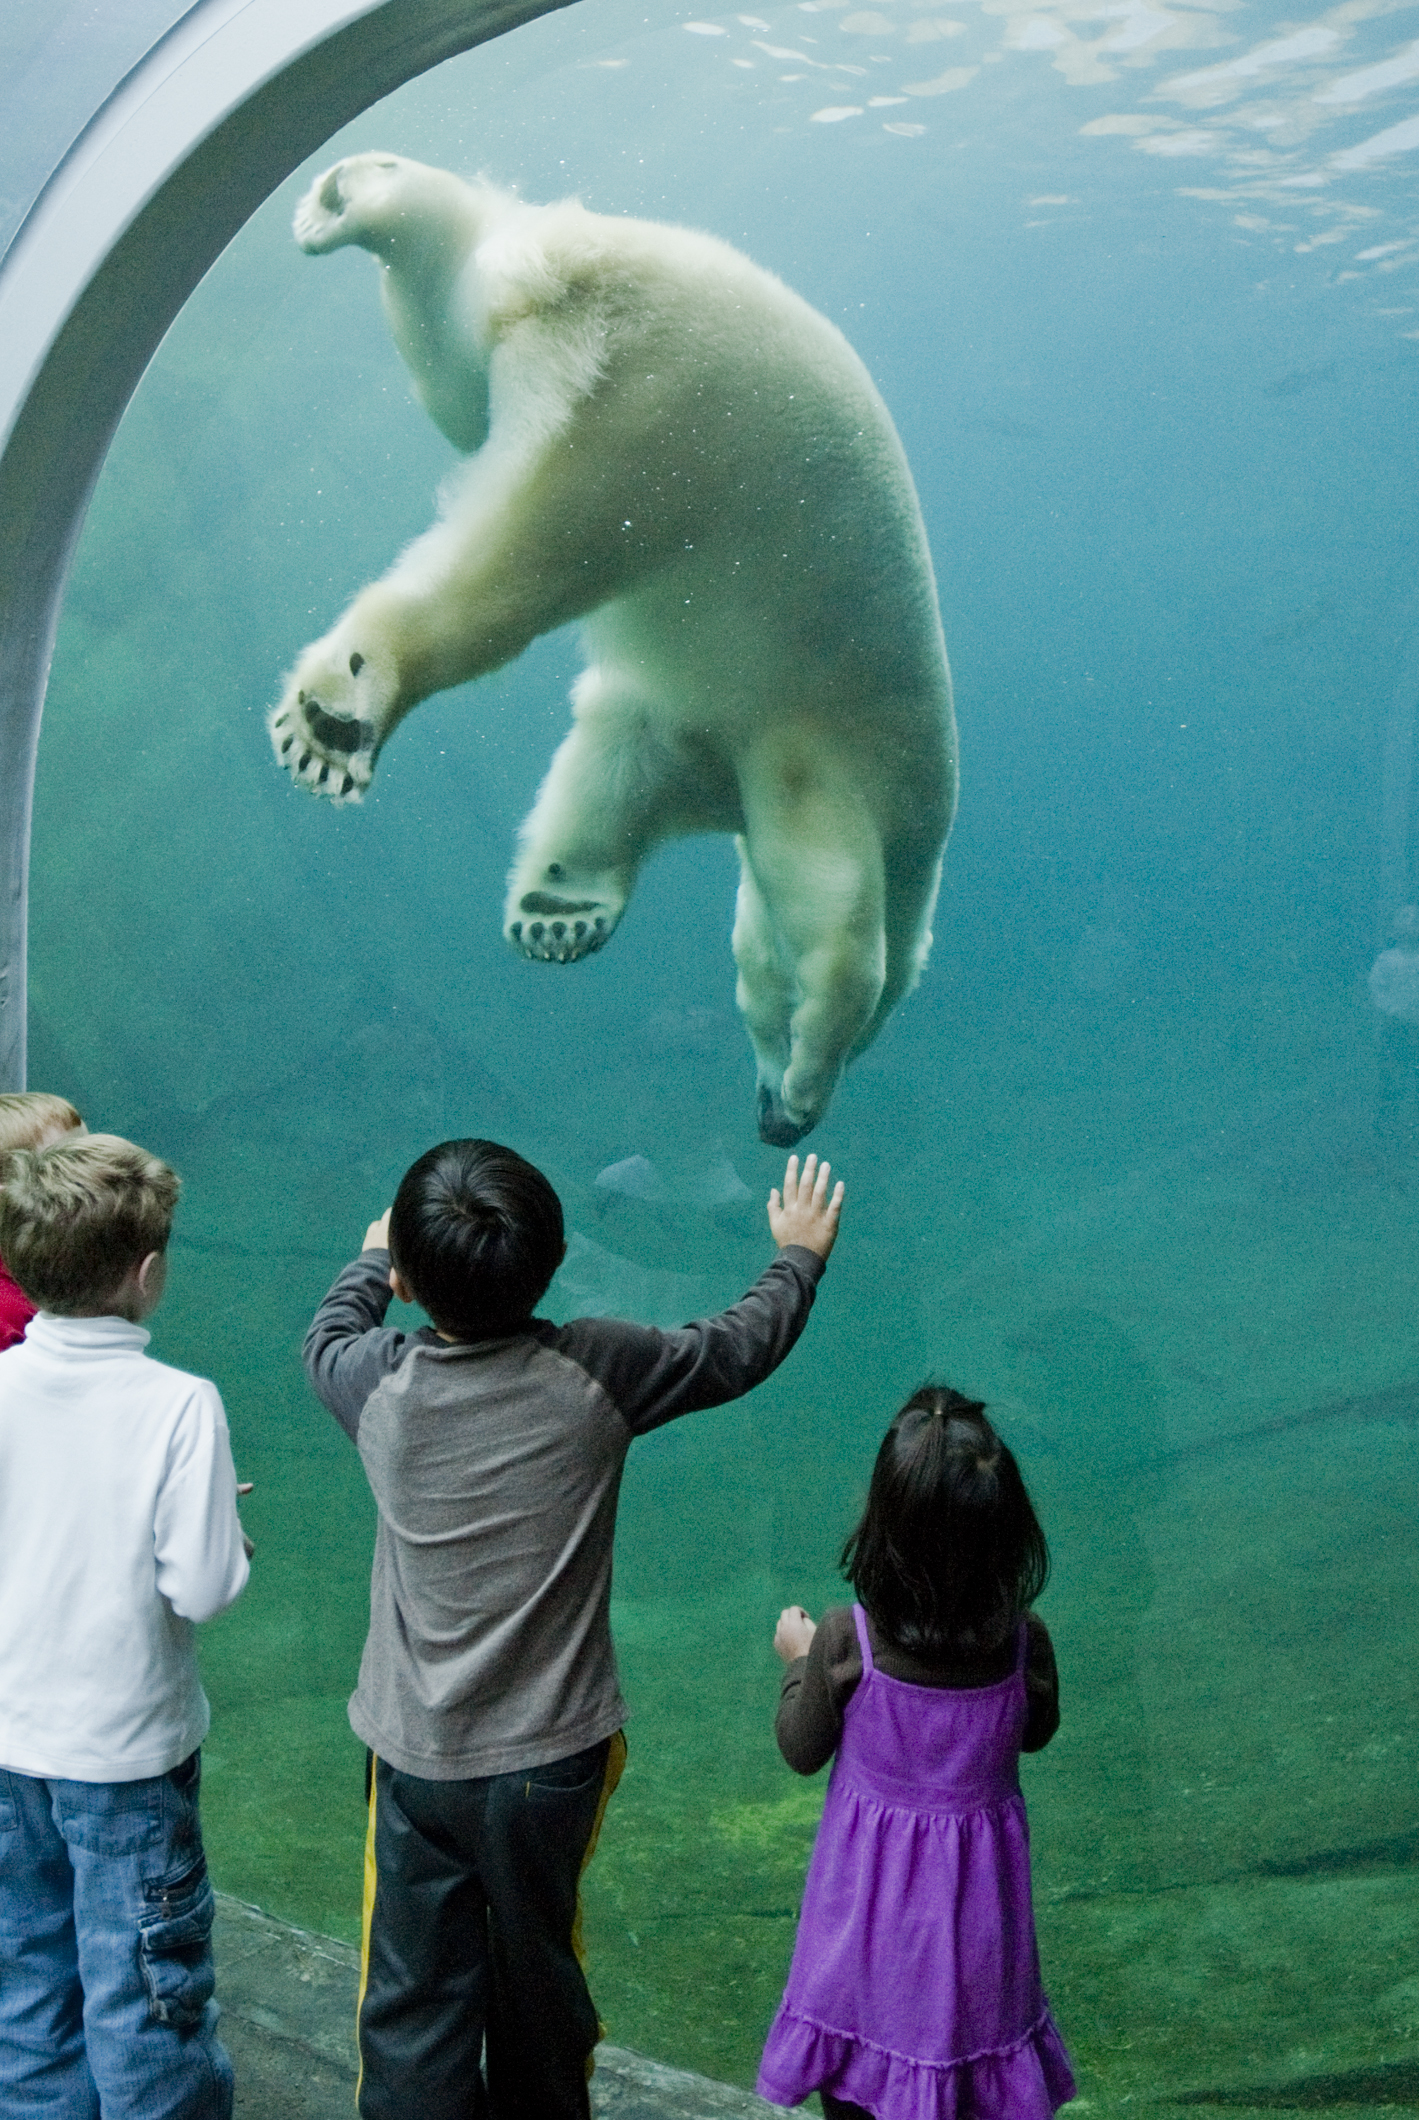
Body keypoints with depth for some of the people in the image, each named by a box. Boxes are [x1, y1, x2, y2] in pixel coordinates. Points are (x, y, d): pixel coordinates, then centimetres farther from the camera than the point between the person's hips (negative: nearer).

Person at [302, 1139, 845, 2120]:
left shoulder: (383, 1385, -13)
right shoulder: (597, 1370, -17)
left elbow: (330, 1337, 12)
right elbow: (738, 1349, 0)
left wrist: (373, 1262, 32)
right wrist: (800, 1255, 19)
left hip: (416, 1757, 0)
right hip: (553, 1752, 1)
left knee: (413, 2008, 8)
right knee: (537, 1974, 22)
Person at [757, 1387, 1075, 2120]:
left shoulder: (844, 1640, -24)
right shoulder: (1023, 1642, -18)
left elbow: (801, 1750, -8)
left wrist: (799, 1660, 7)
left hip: (871, 1881, -1)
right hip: (976, 1881, 2)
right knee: (975, 2021, 21)